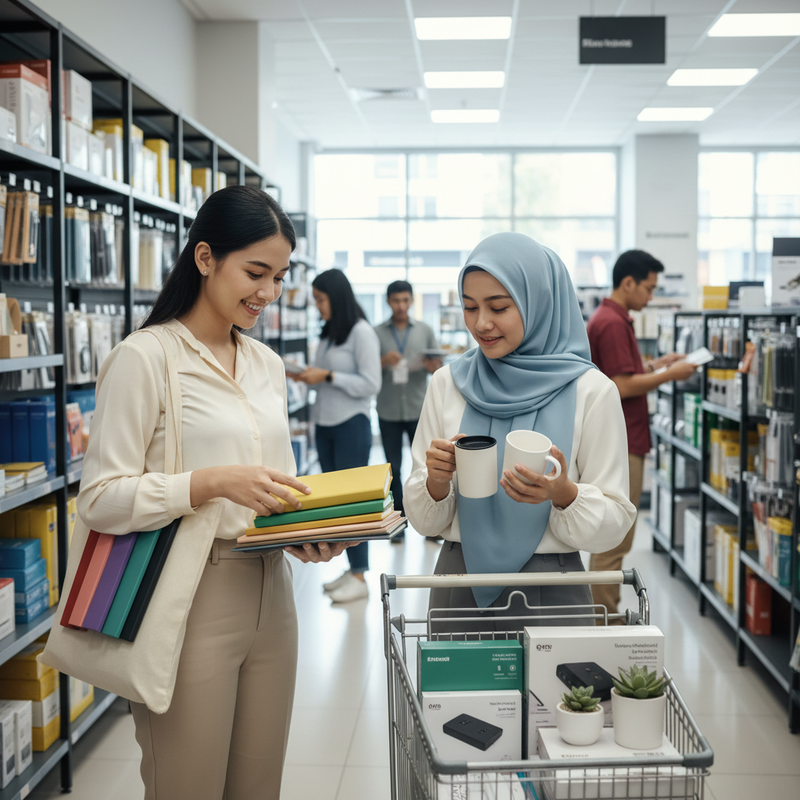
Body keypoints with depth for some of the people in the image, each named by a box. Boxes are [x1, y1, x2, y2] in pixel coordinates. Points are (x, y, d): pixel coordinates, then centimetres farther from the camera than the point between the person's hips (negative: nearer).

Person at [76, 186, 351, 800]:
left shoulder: (267, 364, 13)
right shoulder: (144, 358, -9)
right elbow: (100, 499, -14)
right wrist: (215, 483, -25)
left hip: (270, 595, 7)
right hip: (191, 604, -6)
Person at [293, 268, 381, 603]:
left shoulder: (361, 332, -12)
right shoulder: (327, 332, 12)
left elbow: (370, 384, -16)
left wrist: (327, 376, -17)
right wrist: (304, 376, 0)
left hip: (351, 425, -8)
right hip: (325, 424, 8)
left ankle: (360, 577, 4)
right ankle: (352, 569, 21)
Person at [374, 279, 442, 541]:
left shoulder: (425, 330, 7)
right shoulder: (377, 332, 4)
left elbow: (439, 367, 6)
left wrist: (433, 366, -17)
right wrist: (383, 361, -17)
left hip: (419, 410, 0)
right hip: (389, 411, 0)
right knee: (393, 468, 6)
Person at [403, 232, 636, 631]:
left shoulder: (590, 391, -7)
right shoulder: (447, 384, 2)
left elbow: (613, 525, -5)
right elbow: (424, 521, 6)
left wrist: (563, 493, -24)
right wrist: (436, 482, -15)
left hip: (550, 593, -2)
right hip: (459, 584, 3)